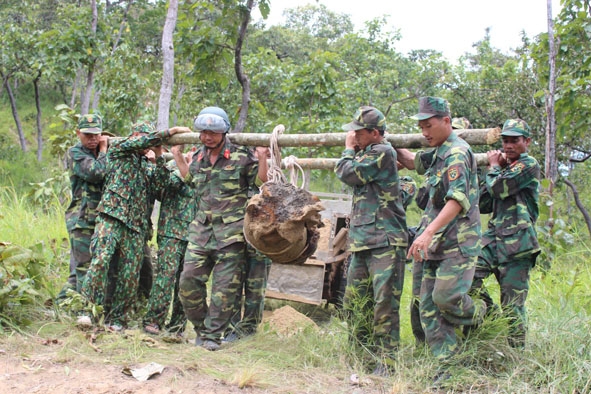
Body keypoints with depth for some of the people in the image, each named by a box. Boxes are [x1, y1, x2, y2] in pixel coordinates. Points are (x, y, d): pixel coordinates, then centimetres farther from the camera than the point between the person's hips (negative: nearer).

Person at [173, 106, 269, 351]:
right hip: (201, 229, 5)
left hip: (231, 232, -5)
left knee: (224, 287, -2)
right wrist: (176, 154, 29)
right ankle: (201, 327, 17)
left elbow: (260, 183, 3)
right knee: (188, 280, 0)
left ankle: (212, 335, 8)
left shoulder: (242, 156, -4)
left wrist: (262, 157, -9)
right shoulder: (198, 157, 13)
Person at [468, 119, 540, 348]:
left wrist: (493, 166, 3)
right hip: (494, 238, 8)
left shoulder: (529, 165, -4)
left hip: (517, 242, -7)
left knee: (512, 304, -3)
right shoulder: (504, 170, 22)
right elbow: (484, 205, 17)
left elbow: (498, 188, -17)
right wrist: (493, 170, 10)